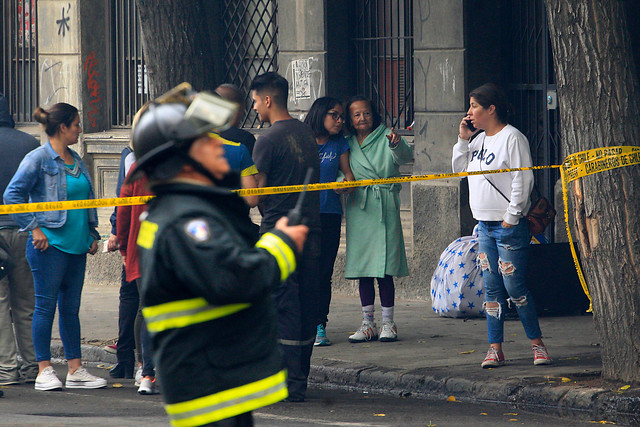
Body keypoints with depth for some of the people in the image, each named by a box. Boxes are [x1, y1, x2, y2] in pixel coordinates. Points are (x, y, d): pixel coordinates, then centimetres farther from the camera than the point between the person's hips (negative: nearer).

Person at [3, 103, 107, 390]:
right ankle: (44, 372, 1)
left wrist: (92, 233, 17)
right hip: (49, 244, -7)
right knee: (46, 306, -3)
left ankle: (75, 370, 11)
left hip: (77, 246, 7)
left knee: (71, 308, 9)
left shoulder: (75, 160, 15)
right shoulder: (38, 159, -8)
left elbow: (87, 198, 24)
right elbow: (12, 195, -11)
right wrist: (34, 228, -13)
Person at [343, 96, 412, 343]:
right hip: (358, 208, 4)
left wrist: (396, 145, -38)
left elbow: (404, 157, -16)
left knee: (384, 267, -6)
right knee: (362, 267, 6)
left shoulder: (386, 138, 1)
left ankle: (388, 323, 0)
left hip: (384, 208, -4)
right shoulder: (347, 145, 12)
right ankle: (368, 324, 13)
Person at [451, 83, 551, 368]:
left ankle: (537, 342, 4)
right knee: (491, 287, 5)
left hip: (508, 224, -8)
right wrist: (463, 139, 8)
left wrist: (512, 217, -15)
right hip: (484, 224, 8)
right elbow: (460, 170, 20)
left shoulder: (512, 138, -10)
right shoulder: (478, 140, 14)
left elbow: (523, 179, -14)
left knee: (514, 286, -7)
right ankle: (495, 348, 6)